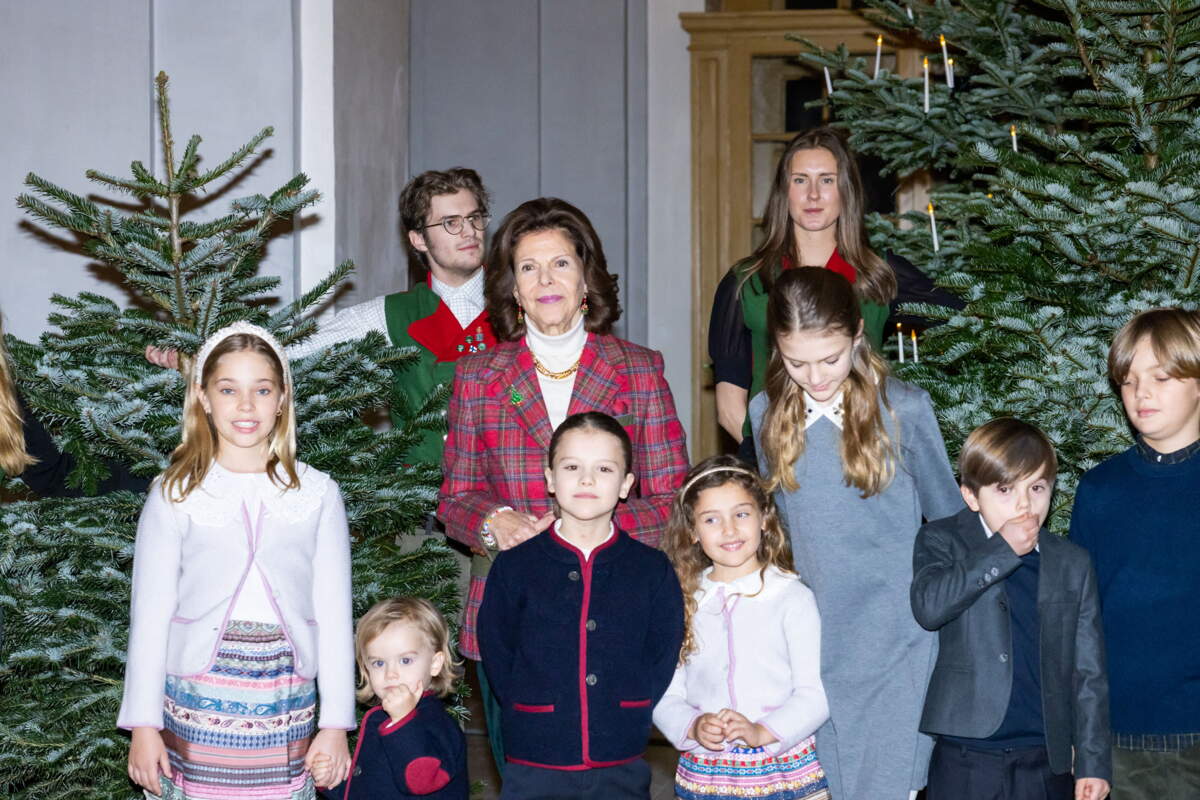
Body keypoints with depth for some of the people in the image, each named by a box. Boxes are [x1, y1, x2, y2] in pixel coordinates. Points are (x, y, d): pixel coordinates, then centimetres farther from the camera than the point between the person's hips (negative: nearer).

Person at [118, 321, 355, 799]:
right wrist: (144, 724, 1)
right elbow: (150, 614, 3)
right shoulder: (176, 495, 1)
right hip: (198, 700, -1)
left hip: (285, 706, 1)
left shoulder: (317, 495, 3)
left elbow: (333, 614, 5)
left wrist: (336, 723, 3)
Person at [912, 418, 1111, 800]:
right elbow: (929, 606, -19)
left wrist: (1093, 762, 3)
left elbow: (1089, 671, 8)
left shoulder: (1073, 564, 8)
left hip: (1048, 762, 2)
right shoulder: (942, 541, 2)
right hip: (965, 763, -2)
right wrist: (1003, 550, -17)